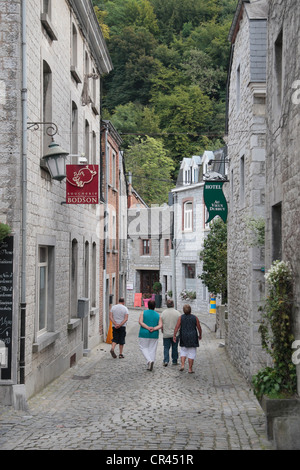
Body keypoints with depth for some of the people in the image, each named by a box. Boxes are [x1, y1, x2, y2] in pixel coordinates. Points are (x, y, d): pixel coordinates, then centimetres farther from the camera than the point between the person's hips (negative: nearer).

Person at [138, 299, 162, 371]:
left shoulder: (143, 313, -1)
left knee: (144, 348, 10)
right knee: (152, 350, 9)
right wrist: (154, 329, -16)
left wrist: (148, 328, -17)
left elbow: (140, 322, -14)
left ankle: (149, 360, -13)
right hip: (154, 335, 2)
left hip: (144, 334, -2)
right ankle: (151, 366, 6)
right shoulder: (158, 315, 4)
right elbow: (160, 325, -8)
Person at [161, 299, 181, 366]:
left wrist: (162, 331, 14)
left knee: (166, 348, 6)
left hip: (166, 334, 1)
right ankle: (174, 361, 16)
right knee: (174, 348, 10)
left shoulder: (163, 313, -3)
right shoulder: (177, 313, -7)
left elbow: (161, 324, 1)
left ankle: (166, 361, -7)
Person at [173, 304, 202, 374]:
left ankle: (182, 365, 1)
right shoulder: (195, 318, -2)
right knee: (191, 353, 4)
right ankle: (190, 369, 3)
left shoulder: (181, 317, -2)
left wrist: (174, 336, -6)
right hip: (193, 338, -1)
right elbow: (199, 328, 2)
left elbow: (177, 327, -9)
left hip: (184, 338, 1)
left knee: (183, 351, 17)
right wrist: (200, 335, 18)